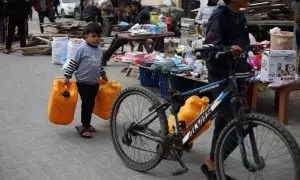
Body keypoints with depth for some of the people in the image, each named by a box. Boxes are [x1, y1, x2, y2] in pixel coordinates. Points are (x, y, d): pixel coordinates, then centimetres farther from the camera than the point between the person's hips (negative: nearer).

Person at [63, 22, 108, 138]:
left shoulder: (99, 51, 7)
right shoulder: (82, 49, -12)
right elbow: (73, 63, -9)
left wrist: (103, 76, 30)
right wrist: (67, 77, -10)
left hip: (94, 83, 6)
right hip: (83, 83, -6)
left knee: (91, 105, 14)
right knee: (86, 105, -3)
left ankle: (87, 124, 29)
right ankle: (83, 127, 10)